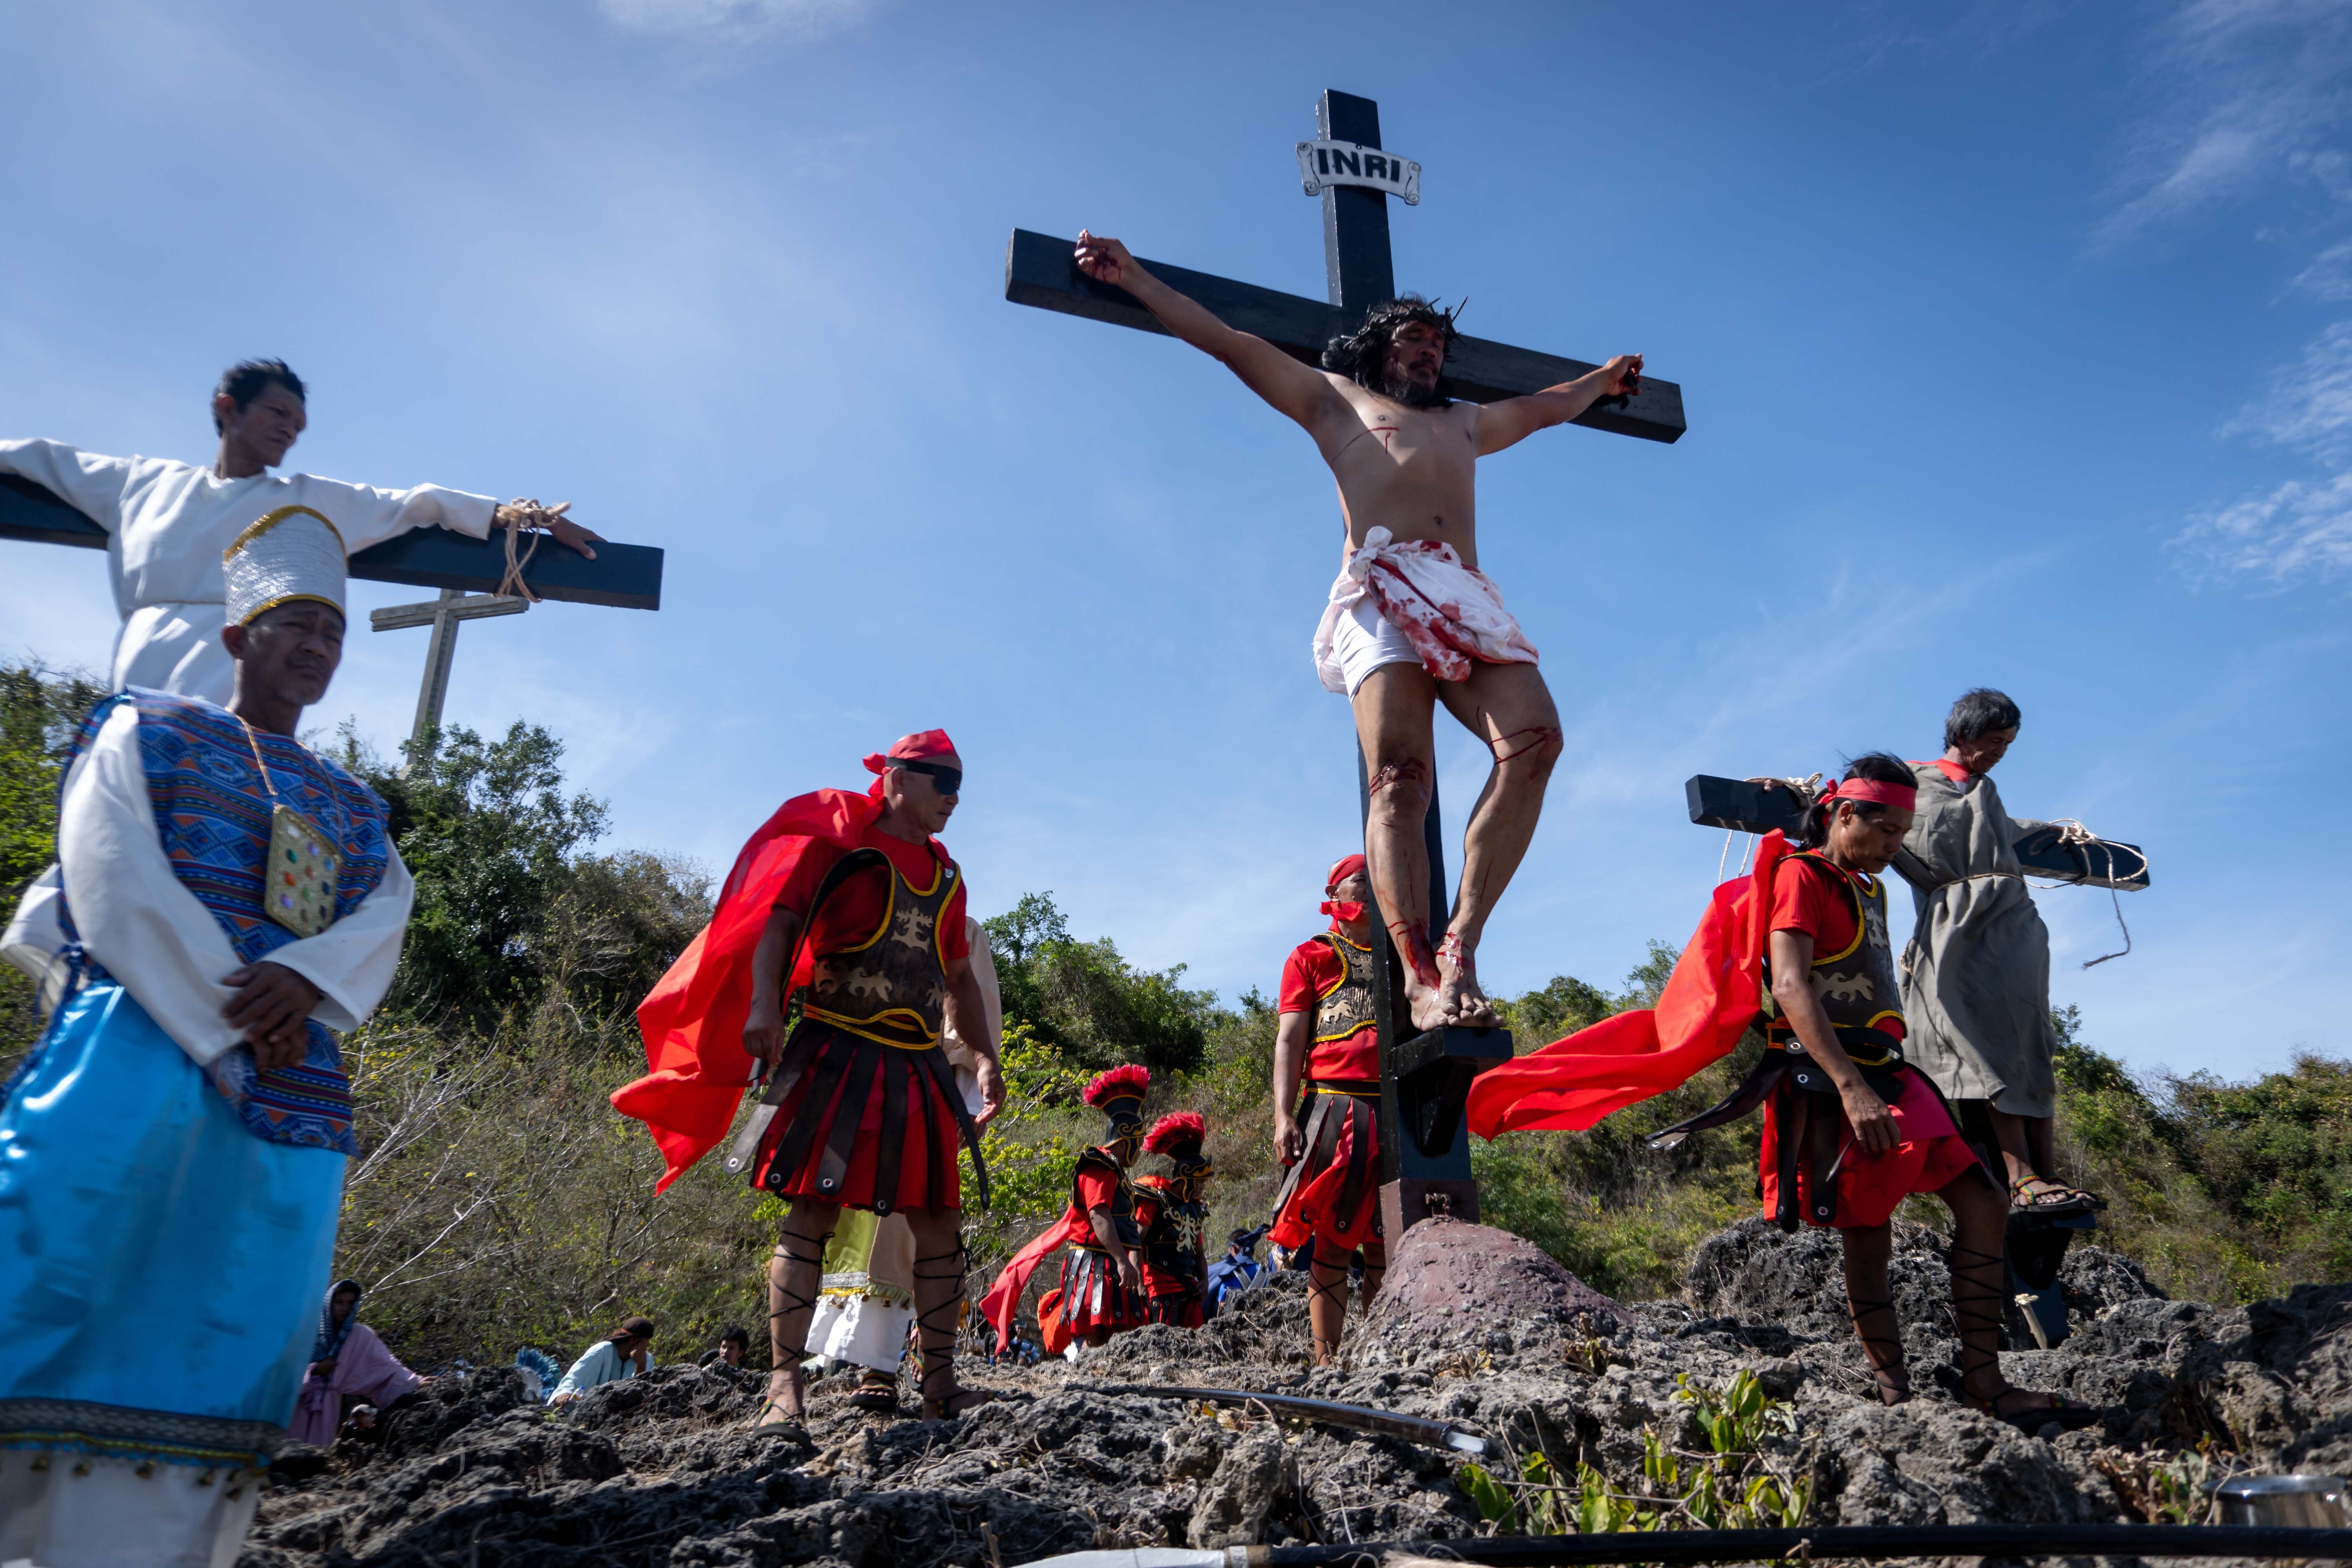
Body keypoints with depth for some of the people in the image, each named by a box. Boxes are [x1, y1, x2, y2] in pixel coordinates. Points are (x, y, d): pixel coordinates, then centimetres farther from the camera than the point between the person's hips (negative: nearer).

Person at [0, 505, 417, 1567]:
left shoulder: (354, 808, 24)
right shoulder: (142, 733, 12)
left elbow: (385, 918, 7)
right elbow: (116, 885, -3)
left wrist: (304, 979, -15)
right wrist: (227, 1025, -12)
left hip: (294, 1099, 4)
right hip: (138, 1056, -4)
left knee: (220, 1341, 0)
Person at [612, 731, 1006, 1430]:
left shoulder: (944, 875, 20)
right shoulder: (833, 836, 1)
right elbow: (775, 918, -10)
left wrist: (984, 1057, 16)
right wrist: (764, 1004, -26)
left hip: (919, 1068, 7)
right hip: (837, 1055, -6)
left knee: (941, 1222, 4)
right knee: (811, 1214, -8)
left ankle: (940, 1384, 11)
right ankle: (785, 1387, -4)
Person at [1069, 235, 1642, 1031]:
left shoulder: (1466, 423, 40)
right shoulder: (1334, 399, 28)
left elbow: (1544, 406, 59)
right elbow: (1225, 341, 26)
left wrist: (1603, 379, 70)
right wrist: (1132, 275, 25)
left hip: (1466, 602, 4)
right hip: (1379, 595, -4)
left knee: (1534, 737, -24)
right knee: (1399, 780, -23)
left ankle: (1460, 946, -26)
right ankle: (1421, 979, -29)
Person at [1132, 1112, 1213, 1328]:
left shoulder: (1196, 1208, 21)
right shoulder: (1156, 1199, -2)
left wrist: (1204, 1281, 10)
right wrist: (1138, 1283, -18)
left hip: (1189, 1290, 8)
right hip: (1161, 1289, -8)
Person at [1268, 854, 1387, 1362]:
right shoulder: (1311, 957, 12)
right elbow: (1289, 1041, 3)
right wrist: (1283, 1116, -9)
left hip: (1396, 1111, 4)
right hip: (1333, 1105, -4)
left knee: (1386, 1241, 2)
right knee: (1331, 1239, -5)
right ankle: (1327, 1362, -4)